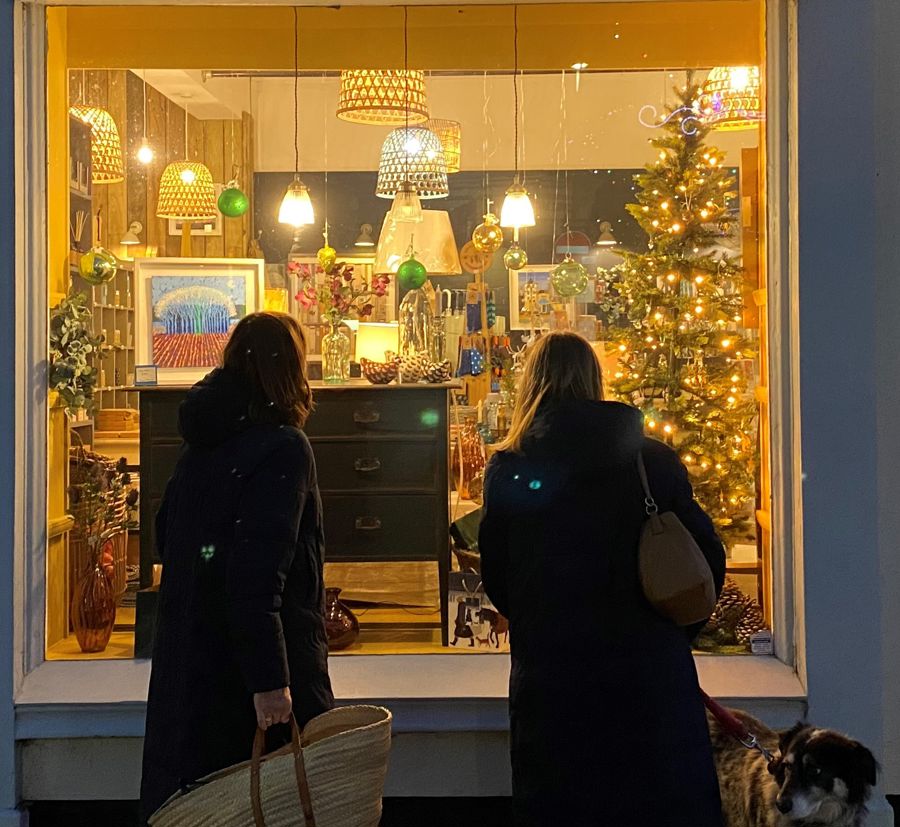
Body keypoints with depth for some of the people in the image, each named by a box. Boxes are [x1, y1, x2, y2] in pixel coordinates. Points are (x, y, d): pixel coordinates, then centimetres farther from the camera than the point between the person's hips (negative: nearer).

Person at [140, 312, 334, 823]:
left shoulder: (203, 443, 7)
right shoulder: (283, 448, -17)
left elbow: (167, 541, 17)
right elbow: (257, 575, -25)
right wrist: (270, 680, -25)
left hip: (189, 657, 8)